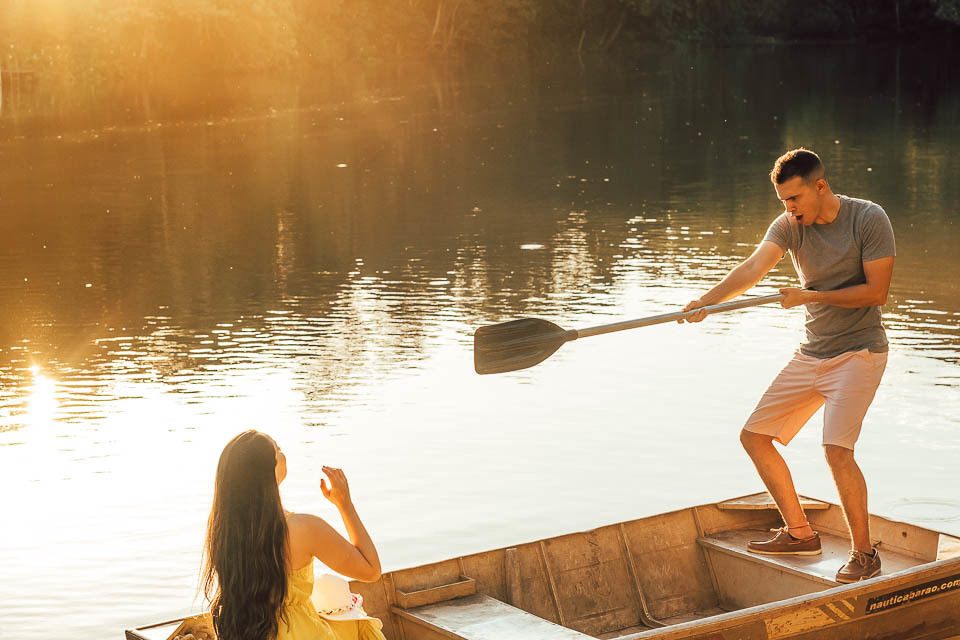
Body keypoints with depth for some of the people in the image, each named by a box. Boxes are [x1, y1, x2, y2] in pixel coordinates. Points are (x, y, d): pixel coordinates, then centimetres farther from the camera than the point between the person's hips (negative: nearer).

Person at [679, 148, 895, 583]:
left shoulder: (868, 219, -13)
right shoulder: (789, 225, -2)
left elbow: (876, 291, -15)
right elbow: (753, 268, -17)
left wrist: (811, 296, -19)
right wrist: (707, 301, -34)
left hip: (859, 352, -6)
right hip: (811, 353, 6)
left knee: (837, 448, -22)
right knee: (754, 436, 6)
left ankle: (864, 555, -6)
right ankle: (799, 533, 20)